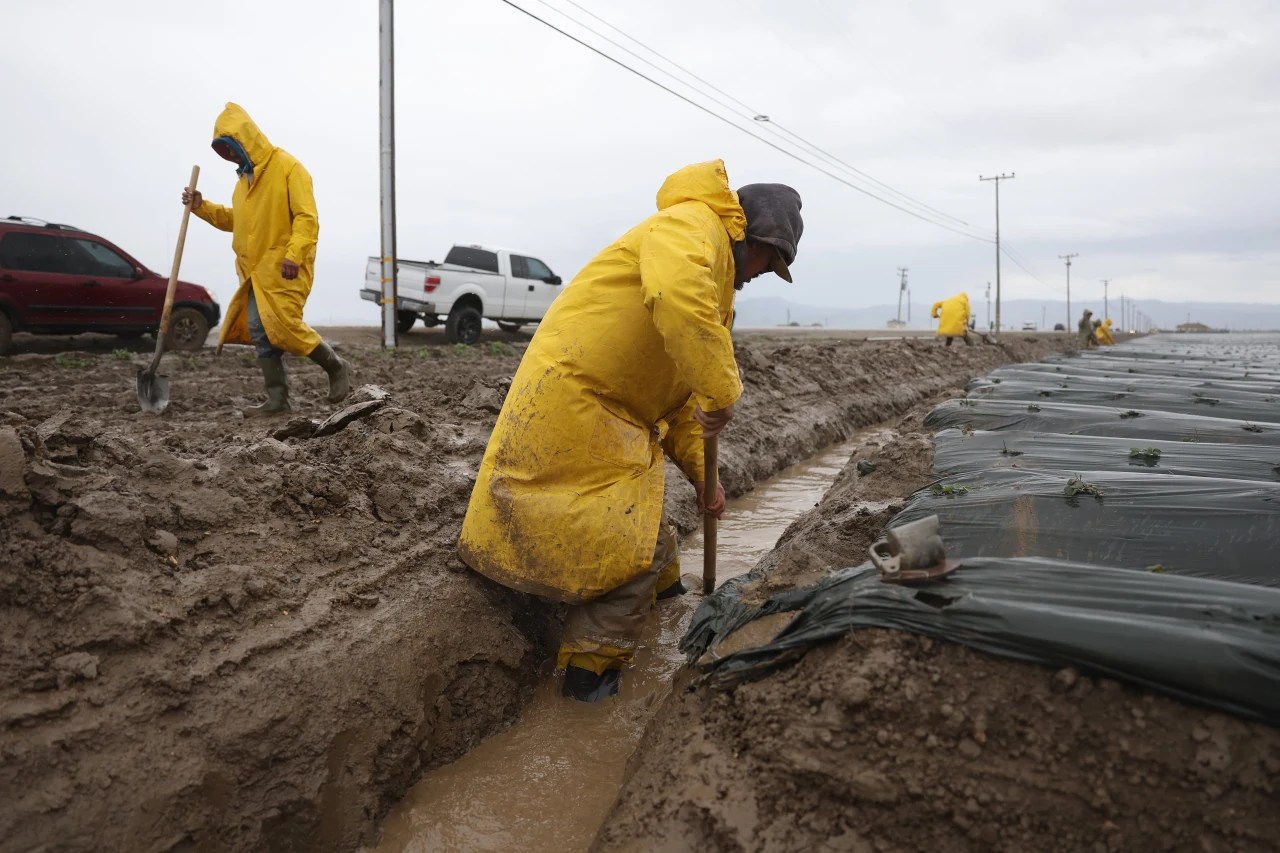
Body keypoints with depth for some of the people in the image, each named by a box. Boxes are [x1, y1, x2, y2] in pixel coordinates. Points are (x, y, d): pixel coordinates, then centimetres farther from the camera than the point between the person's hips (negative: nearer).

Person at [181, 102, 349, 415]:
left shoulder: (287, 166, -7)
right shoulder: (245, 177, 19)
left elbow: (306, 217, -15)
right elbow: (236, 220, 28)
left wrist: (293, 255, -25)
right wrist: (202, 207, 15)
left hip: (285, 267, -8)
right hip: (257, 268, 9)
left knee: (283, 325, -16)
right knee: (259, 329, 2)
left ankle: (337, 368, 4)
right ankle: (278, 399, 6)